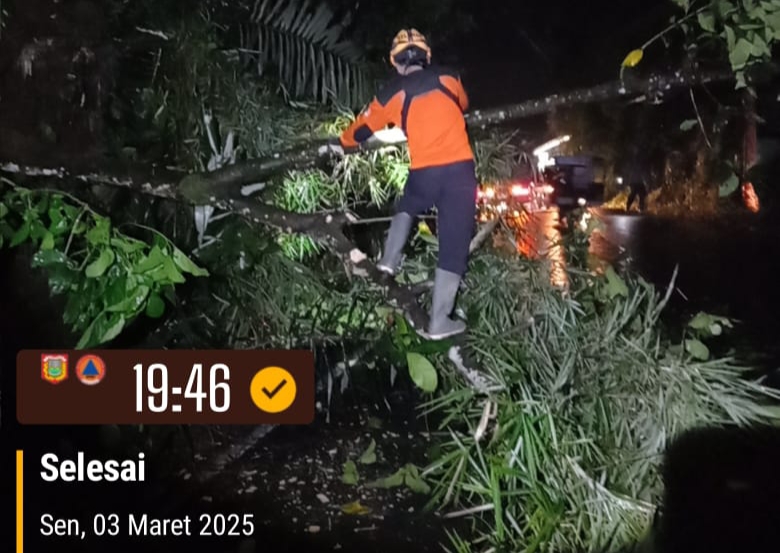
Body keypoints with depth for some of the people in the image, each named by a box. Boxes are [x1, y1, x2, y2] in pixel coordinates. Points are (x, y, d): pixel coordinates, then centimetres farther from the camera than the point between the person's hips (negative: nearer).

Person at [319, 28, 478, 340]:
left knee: (407, 209, 37)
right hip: (459, 167, 0)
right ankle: (438, 322, 2)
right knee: (454, 246, 2)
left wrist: (342, 144, 41)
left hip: (424, 173, 1)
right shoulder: (447, 78, 11)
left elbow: (364, 127, 20)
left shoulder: (393, 93, 8)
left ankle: (390, 261, 27)